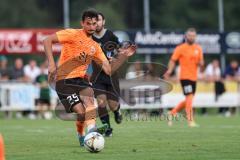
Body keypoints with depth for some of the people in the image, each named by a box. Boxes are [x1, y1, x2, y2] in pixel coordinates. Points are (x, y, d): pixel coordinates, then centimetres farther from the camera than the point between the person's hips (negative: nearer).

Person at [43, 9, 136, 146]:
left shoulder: (95, 47, 14)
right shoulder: (73, 34, -4)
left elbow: (109, 70, 12)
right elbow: (47, 41, -11)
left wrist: (122, 57, -1)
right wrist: (51, 64, -19)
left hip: (80, 80, 4)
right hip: (64, 80, -4)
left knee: (89, 94, -31)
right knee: (81, 111, -19)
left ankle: (92, 129, -44)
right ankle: (81, 135, 13)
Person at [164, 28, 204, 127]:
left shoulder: (198, 48, 10)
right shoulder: (180, 48, -5)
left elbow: (201, 62, 18)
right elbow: (173, 60, -4)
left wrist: (201, 64, -6)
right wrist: (170, 70, -19)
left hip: (194, 77, 7)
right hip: (185, 77, -7)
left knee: (188, 100, 12)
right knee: (189, 98, -13)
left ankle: (172, 113, 28)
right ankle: (190, 121, -11)